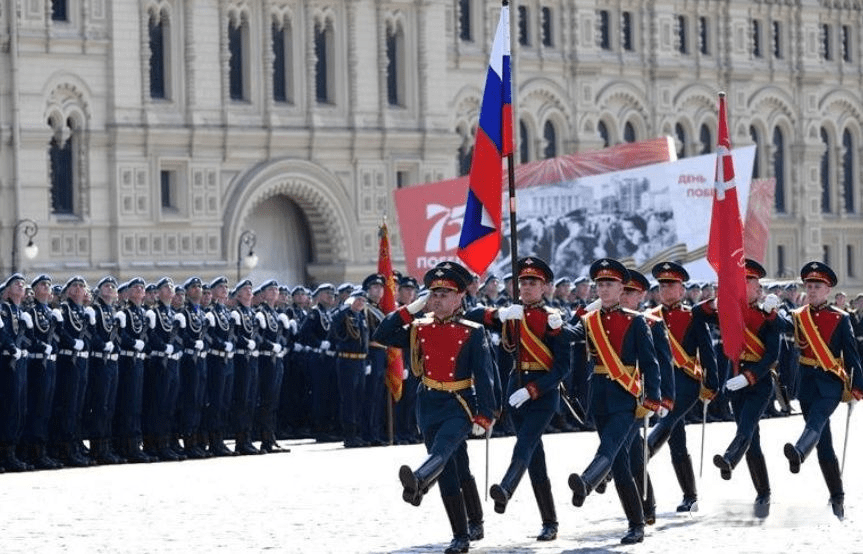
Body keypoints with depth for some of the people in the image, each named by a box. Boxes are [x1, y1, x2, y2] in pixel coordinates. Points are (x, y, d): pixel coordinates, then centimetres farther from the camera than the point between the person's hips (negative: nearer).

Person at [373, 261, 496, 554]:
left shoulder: (473, 332, -4)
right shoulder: (419, 329, 7)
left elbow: (484, 376, -7)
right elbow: (381, 336, 0)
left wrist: (484, 417, -13)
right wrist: (410, 308, -4)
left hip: (460, 406, -5)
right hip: (429, 406, 5)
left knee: (441, 449, -33)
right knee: (447, 476, 5)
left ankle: (418, 483, -63)